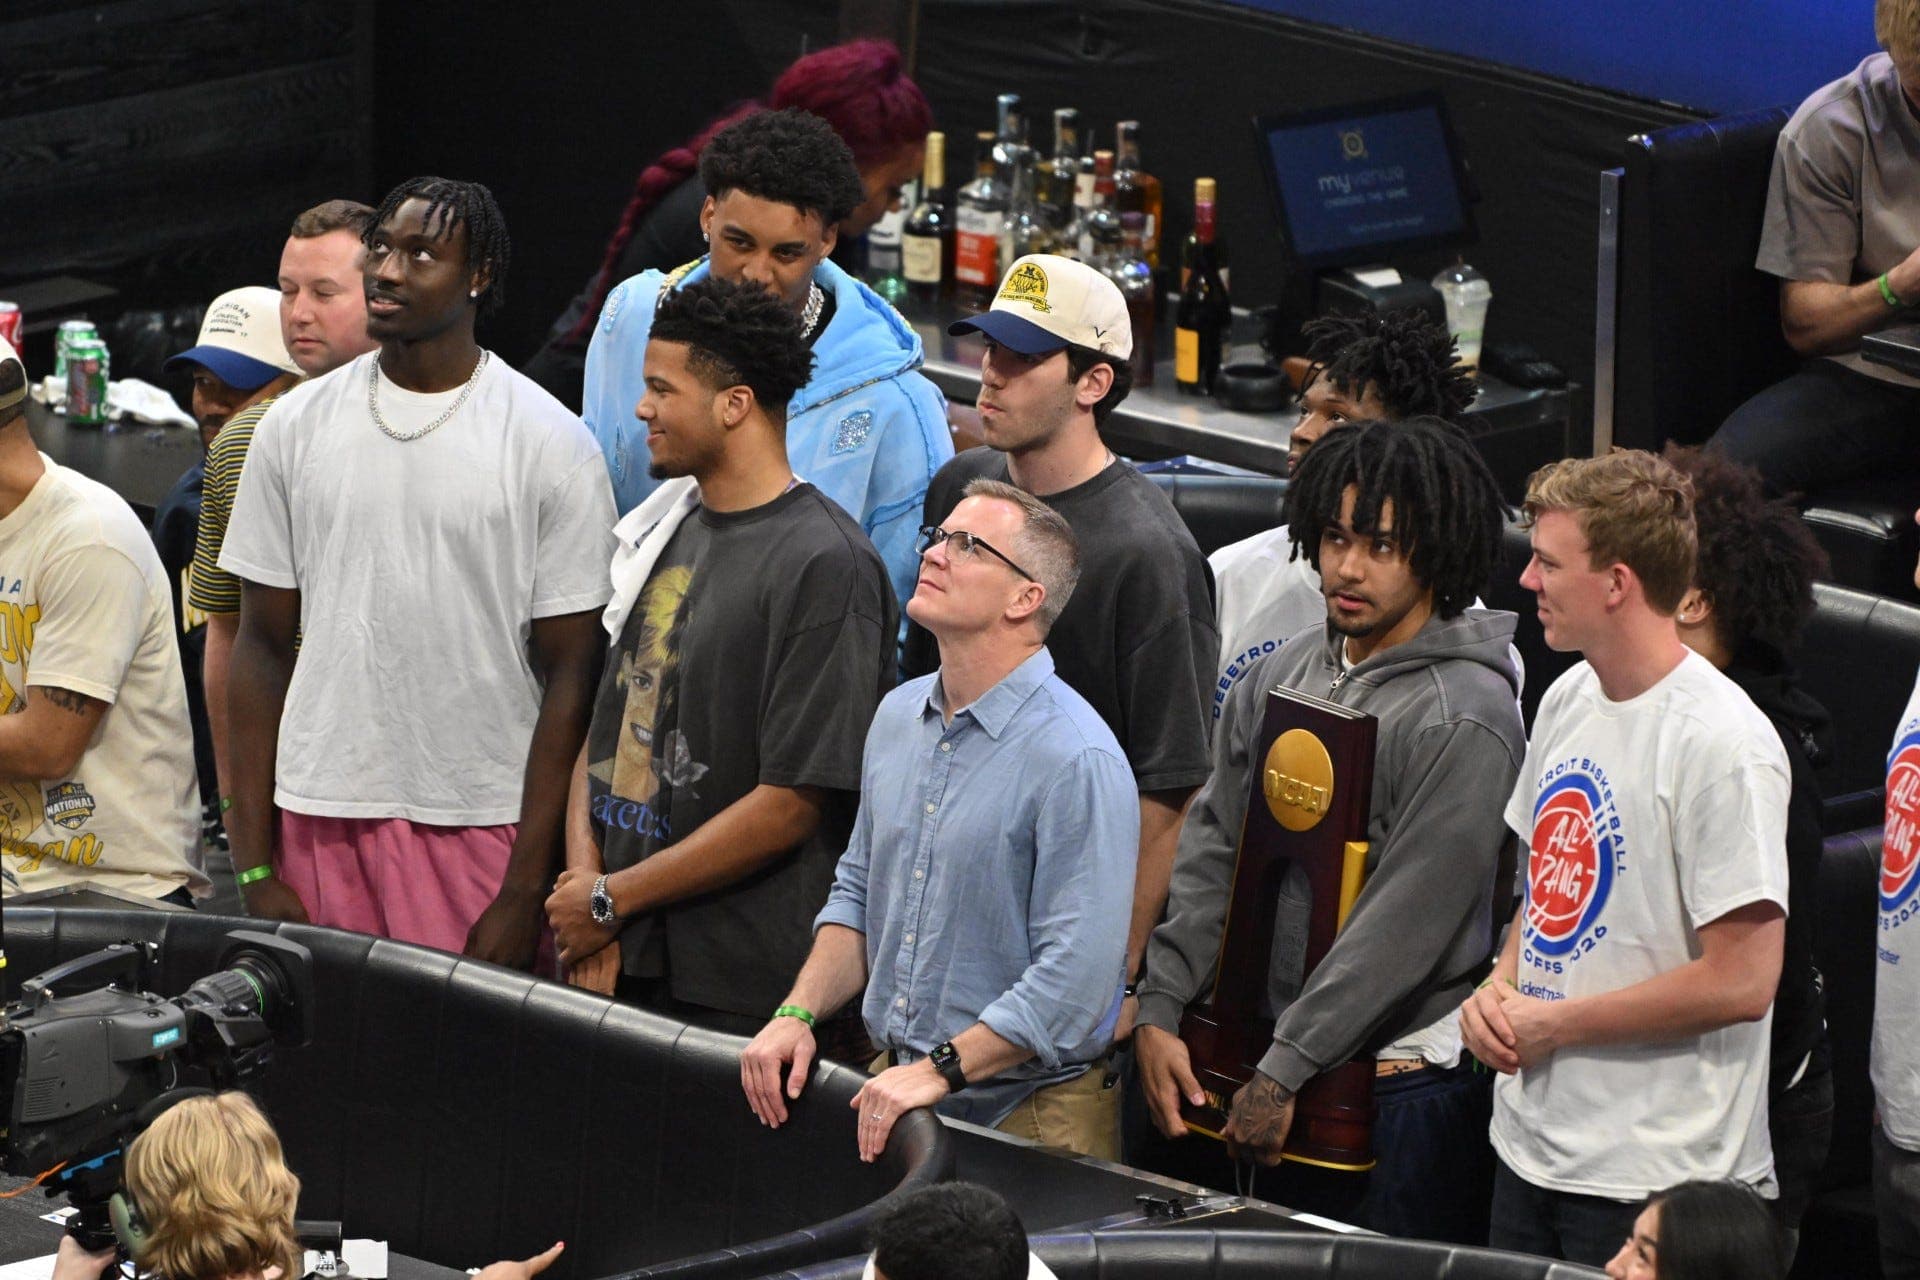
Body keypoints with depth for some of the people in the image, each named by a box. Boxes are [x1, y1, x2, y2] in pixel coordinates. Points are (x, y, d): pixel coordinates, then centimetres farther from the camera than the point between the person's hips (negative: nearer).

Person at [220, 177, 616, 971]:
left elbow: (570, 675, -3)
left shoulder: (551, 446, -2)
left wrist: (525, 892, -9)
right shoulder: (296, 428, 8)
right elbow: (262, 646, 10)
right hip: (318, 824, 3)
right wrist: (255, 868, 3)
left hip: (482, 830, -3)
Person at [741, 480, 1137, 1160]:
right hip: (893, 1084, 6)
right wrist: (799, 1014, 4)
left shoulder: (1077, 760, -16)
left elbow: (1077, 972, -21)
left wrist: (940, 1071, -23)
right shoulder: (898, 715, 10)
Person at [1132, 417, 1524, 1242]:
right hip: (1285, 1058, 7)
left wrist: (1283, 1073, -17)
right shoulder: (1281, 677, 9)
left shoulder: (1464, 717, -14)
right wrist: (1159, 1010, 1)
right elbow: (1213, 849, 11)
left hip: (1407, 1084, -7)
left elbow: (1403, 923, -18)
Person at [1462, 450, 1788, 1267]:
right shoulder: (1569, 700, 8)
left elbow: (1741, 982, -21)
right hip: (1531, 1139, 8)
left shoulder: (1724, 746, -19)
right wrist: (1500, 987, 1)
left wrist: (1553, 1024, -13)